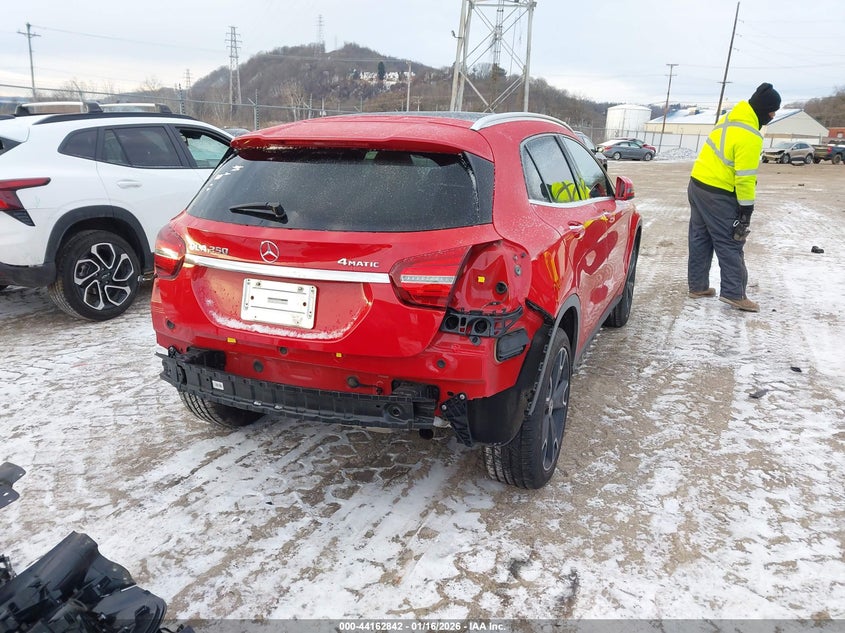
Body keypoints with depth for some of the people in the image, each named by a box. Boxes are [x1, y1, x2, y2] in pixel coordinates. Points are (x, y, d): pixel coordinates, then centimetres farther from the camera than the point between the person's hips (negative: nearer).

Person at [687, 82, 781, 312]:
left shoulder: (731, 117, 8)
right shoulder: (749, 137, -20)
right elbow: (745, 178, -20)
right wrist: (746, 210, -13)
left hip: (697, 184, 9)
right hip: (718, 194, -9)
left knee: (700, 239, 13)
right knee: (730, 244, -1)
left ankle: (697, 286, 21)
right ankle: (734, 294, 1)